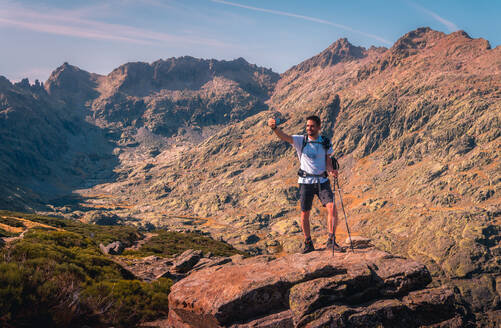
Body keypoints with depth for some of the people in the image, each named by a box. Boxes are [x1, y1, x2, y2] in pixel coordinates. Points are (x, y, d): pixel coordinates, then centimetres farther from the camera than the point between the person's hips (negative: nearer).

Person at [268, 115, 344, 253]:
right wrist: (274, 128, -37)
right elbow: (284, 136, -17)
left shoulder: (326, 142, 4)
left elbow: (328, 160, 8)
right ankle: (308, 243, 20)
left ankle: (331, 241, -1)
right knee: (304, 214, 3)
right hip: (305, 182, -1)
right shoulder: (301, 140, -3)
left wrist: (331, 170, -14)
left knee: (332, 208, -14)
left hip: (322, 181, 1)